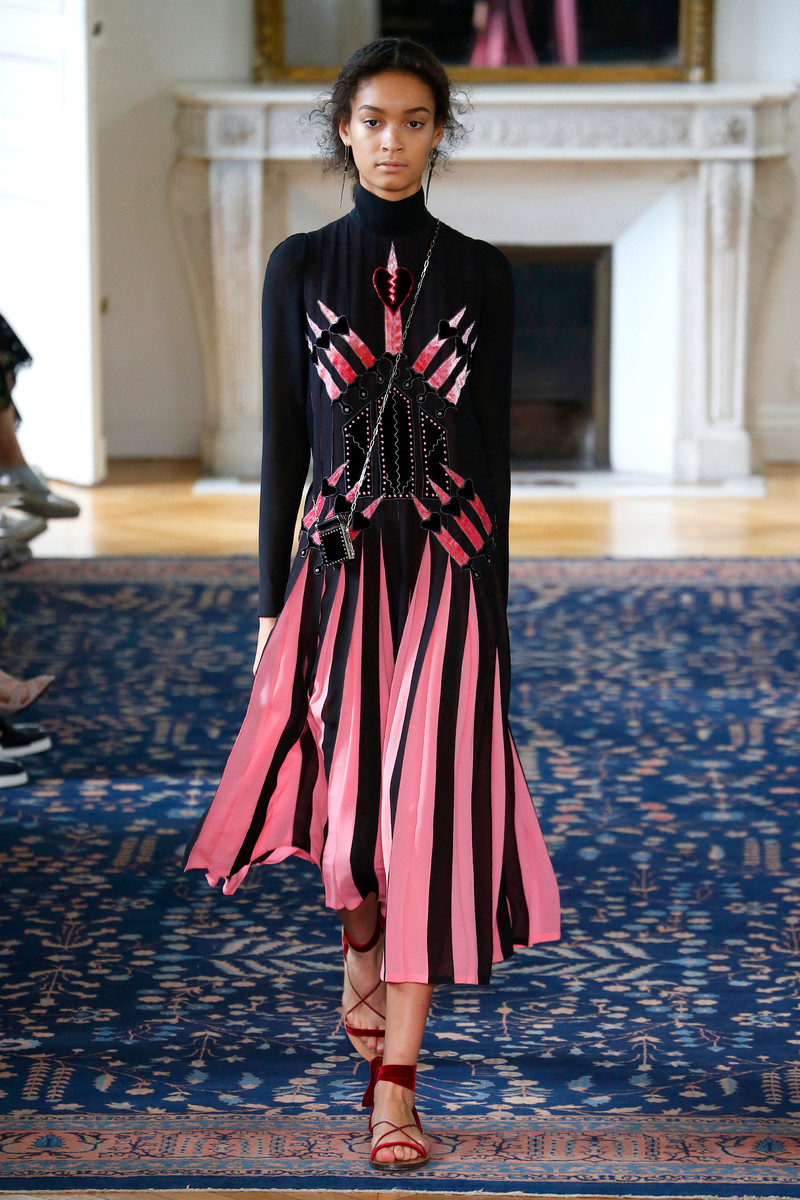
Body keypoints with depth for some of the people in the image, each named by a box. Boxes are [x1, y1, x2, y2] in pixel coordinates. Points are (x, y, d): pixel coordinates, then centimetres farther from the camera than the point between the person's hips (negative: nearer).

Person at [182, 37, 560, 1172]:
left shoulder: (480, 273, 2)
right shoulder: (299, 267, 3)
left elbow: (493, 443, 3)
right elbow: (283, 440, 3)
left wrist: (493, 602, 0)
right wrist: (271, 604, 1)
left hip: (449, 570, -1)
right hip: (337, 566, 1)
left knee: (425, 810, -7)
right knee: (344, 799, 11)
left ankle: (395, 1086, -4)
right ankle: (362, 969, 43)